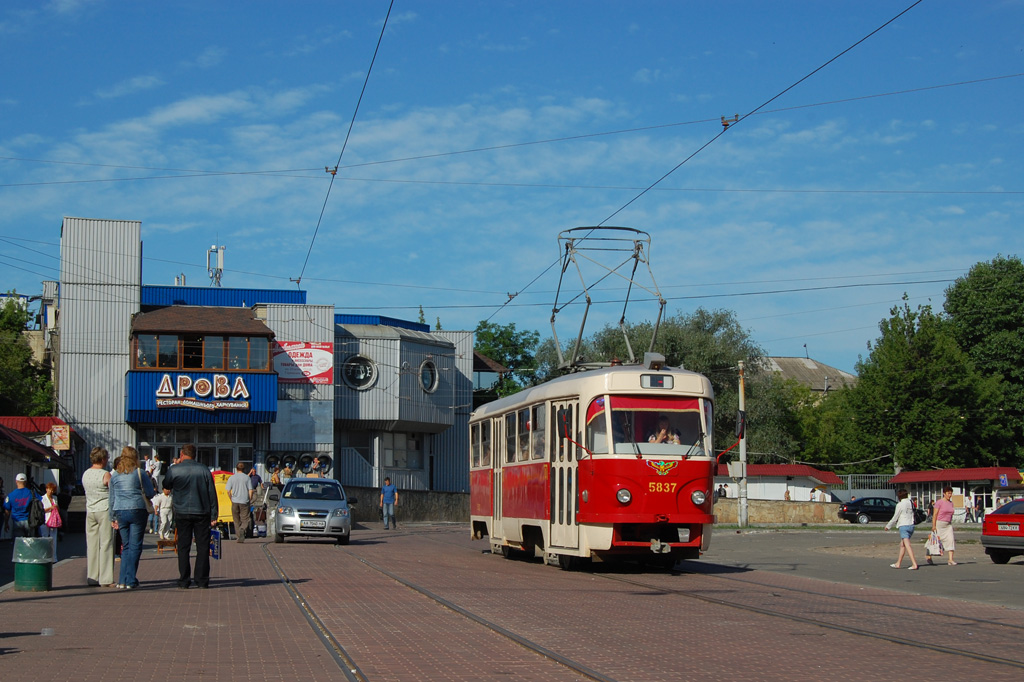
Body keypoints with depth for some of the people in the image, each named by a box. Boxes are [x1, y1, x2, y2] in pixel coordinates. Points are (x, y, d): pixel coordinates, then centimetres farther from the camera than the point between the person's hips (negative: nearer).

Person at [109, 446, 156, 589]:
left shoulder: (114, 474, 8)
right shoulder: (139, 473, -4)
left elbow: (112, 498, 12)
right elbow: (150, 494, -2)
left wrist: (112, 518, 18)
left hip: (120, 513, 4)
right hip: (137, 511, -4)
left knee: (126, 547, 12)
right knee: (135, 547, 0)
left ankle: (122, 581, 6)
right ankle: (130, 581, -3)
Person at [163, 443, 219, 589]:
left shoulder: (174, 470, -3)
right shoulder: (204, 470, 2)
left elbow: (166, 490, 11)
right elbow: (212, 494, 2)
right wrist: (214, 516, 5)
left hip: (182, 513, -1)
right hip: (202, 513, 1)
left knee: (183, 547, 5)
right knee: (203, 547, 5)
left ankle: (183, 581, 3)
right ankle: (202, 580, 3)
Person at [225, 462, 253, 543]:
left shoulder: (232, 478, 3)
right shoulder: (247, 477, 1)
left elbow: (228, 491, 0)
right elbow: (250, 490, -2)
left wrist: (231, 499, 13)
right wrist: (250, 501, 7)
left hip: (235, 501, 1)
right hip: (244, 501, -1)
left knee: (237, 521, 12)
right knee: (245, 519, 1)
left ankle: (239, 536, 10)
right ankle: (242, 529, -28)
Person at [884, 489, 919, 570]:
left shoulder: (900, 505, -10)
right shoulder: (911, 503, 9)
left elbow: (895, 517, -5)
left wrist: (888, 526, 9)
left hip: (904, 526, -8)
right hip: (911, 525, 8)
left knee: (907, 545, -12)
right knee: (902, 545, 17)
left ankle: (914, 564, -22)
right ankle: (898, 563, 24)